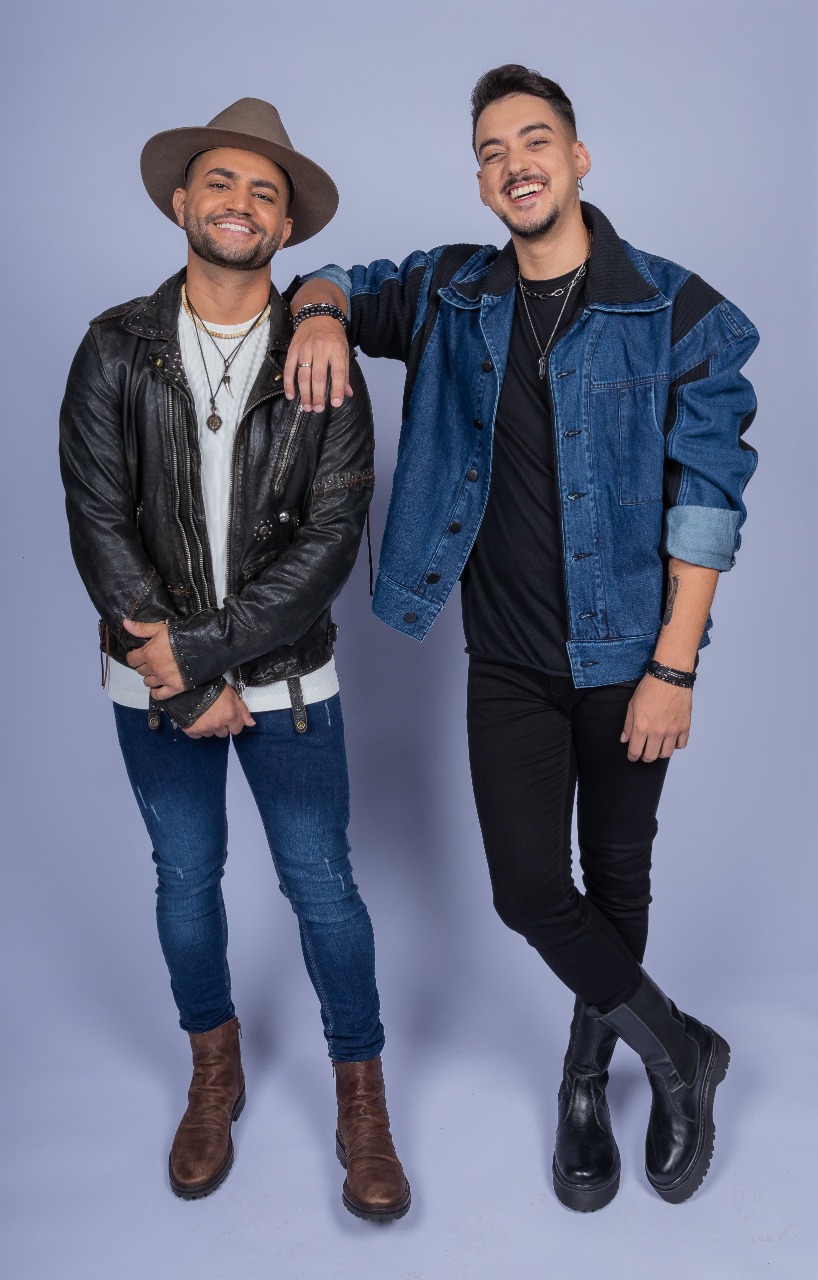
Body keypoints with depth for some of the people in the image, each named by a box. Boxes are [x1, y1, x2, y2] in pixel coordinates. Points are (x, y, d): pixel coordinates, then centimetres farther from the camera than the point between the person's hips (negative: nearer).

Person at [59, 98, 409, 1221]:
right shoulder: (116, 350, -3)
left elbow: (332, 535, -11)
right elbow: (98, 521, -8)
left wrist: (210, 646, -17)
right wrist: (189, 681, -12)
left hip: (288, 678, -1)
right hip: (156, 680, 2)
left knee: (322, 886, 7)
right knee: (186, 879, 16)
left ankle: (361, 1093, 30)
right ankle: (215, 1072, 41)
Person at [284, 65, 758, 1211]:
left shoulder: (678, 311, -8)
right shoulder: (453, 295, 3)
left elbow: (706, 499, -9)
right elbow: (335, 281, 17)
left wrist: (674, 667, -14)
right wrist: (322, 313, -9)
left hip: (628, 656, -2)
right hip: (509, 663, 3)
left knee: (618, 876, 14)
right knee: (529, 889, 1)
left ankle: (590, 1074, 39)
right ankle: (680, 1050, 25)